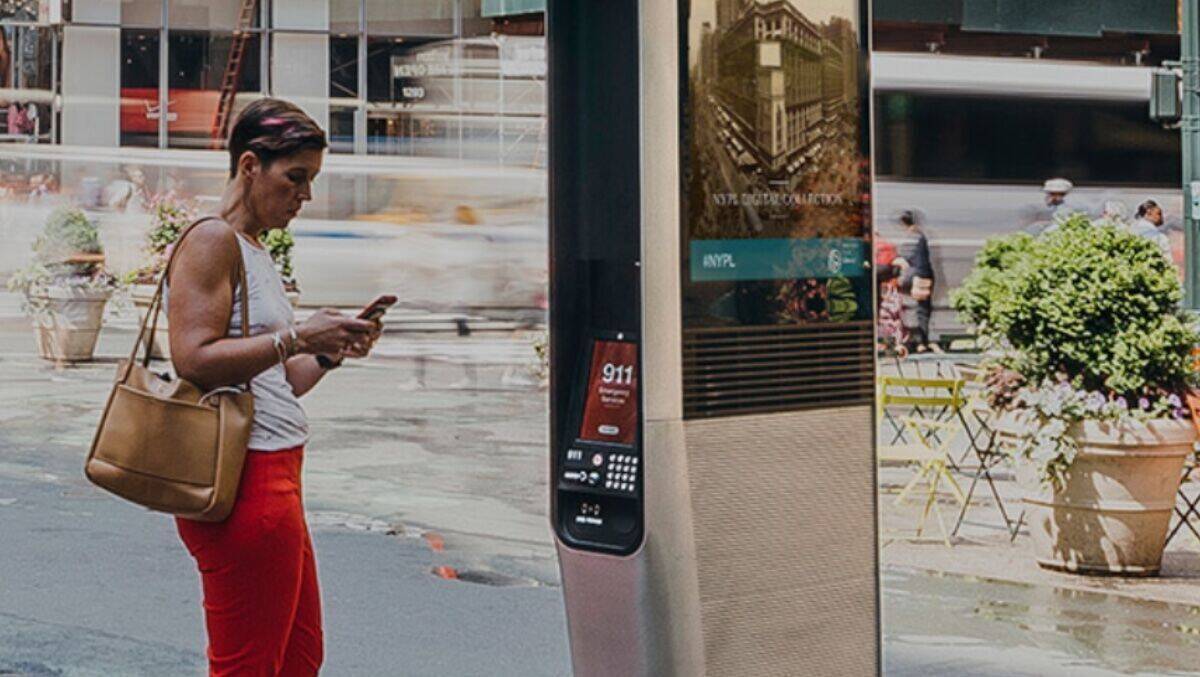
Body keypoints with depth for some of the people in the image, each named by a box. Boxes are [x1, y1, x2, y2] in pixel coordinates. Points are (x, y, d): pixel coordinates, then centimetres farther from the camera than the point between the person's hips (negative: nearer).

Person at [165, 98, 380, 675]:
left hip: (274, 481, 10)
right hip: (242, 480, -10)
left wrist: (329, 352, 4)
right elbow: (194, 359, -21)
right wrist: (297, 337, -22)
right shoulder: (212, 241, -9)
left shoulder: (257, 253, 20)